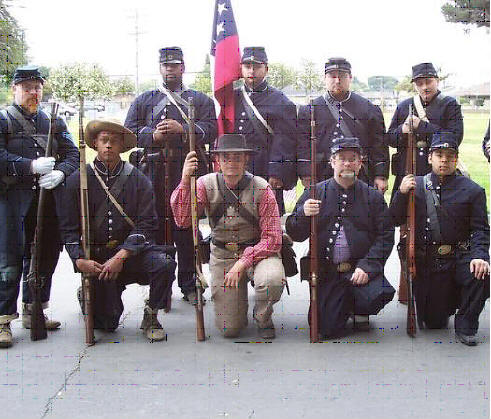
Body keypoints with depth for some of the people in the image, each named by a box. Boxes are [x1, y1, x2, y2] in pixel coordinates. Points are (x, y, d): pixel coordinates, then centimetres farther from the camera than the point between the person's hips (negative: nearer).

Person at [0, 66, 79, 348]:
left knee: (45, 256, 12)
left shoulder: (54, 122, 17)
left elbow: (73, 154, 9)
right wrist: (31, 166, -21)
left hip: (48, 199, 5)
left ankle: (33, 311, 27)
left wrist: (60, 173, -11)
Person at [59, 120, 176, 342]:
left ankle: (150, 316, -3)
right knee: (106, 323, -4)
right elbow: (68, 227, 0)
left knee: (164, 263, -30)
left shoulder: (138, 180, 1)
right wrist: (80, 260, -16)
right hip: (95, 257, -1)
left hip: (131, 251, 1)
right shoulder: (78, 180, 1)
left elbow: (146, 224, -7)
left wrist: (121, 256, -19)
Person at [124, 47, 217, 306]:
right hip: (154, 172, 1)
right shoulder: (144, 100, 19)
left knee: (187, 228, 1)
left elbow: (211, 130, 0)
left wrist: (182, 129, -14)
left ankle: (189, 285, 12)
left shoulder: (200, 100, 15)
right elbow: (128, 132, 10)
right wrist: (152, 135, -8)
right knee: (157, 229, 1)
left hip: (189, 172, -1)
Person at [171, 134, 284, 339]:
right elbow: (183, 220, -16)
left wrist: (243, 262, -22)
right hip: (222, 255, 1)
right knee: (229, 329, -5)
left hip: (257, 251, -1)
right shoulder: (207, 184, -5)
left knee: (272, 280, -36)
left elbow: (272, 238, -13)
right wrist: (185, 181, -28)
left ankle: (263, 318, 0)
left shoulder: (260, 188, -12)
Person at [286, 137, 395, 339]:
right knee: (329, 330, -10)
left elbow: (385, 236, -1)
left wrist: (367, 267, -14)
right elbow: (294, 234, 4)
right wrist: (303, 214, -17)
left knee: (379, 294, -29)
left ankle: (359, 311, 9)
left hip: (361, 269, 0)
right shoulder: (315, 193, 5)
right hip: (326, 274, 0)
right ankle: (342, 306, 27)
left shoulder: (373, 196, 5)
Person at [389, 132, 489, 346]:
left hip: (460, 256, -1)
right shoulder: (415, 185, 5)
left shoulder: (472, 190, 2)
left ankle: (465, 326, -9)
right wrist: (401, 193, -13)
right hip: (427, 262, 1)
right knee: (433, 322, 1)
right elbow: (395, 220, 2)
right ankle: (451, 298, 39)